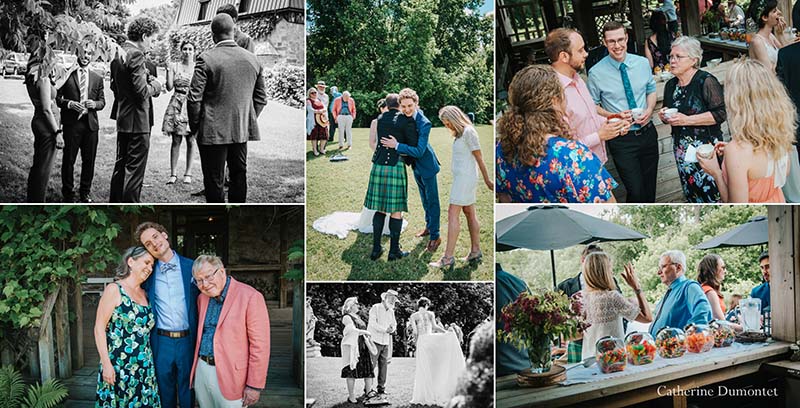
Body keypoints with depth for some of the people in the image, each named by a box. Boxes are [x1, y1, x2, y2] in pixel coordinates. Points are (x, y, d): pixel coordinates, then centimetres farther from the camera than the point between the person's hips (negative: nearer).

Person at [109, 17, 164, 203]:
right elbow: (141, 90, -23)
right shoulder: (136, 55, -16)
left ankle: (115, 203, 27)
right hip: (137, 120, -10)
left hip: (122, 119, 10)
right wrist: (155, 86, -3)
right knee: (135, 169, -3)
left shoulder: (118, 54, 13)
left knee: (121, 165, 18)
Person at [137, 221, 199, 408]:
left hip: (187, 341, -1)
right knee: (165, 391, 13)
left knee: (187, 391, 10)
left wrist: (200, 339, -5)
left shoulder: (191, 267, -2)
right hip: (161, 342, 2)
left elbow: (201, 303, 0)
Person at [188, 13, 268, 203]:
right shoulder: (252, 59, 3)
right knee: (239, 175, 15)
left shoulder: (206, 59, -12)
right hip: (242, 130, 5)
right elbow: (261, 98, 10)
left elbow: (194, 98, -12)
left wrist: (194, 125, 1)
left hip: (213, 132, -4)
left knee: (214, 181, 4)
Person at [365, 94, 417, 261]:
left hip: (378, 165, 5)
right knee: (396, 210, 4)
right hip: (396, 166, -5)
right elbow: (413, 145, -5)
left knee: (380, 208, 12)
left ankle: (376, 249, 15)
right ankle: (394, 250, 10)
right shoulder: (407, 120, -6)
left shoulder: (380, 118, 9)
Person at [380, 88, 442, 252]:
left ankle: (435, 236, 10)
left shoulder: (424, 123, -30)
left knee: (432, 200, 2)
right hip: (416, 165, 7)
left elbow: (419, 151, -32)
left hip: (427, 164, -7)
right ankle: (429, 225, 40)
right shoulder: (403, 117, -9)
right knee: (424, 197, 23)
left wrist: (397, 145, -34)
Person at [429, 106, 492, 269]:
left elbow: (479, 157, -12)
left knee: (453, 214, -11)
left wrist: (487, 180, -9)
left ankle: (448, 257, -12)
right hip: (460, 177, 10)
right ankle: (475, 252, 18)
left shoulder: (468, 131, -13)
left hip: (465, 177, -10)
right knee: (470, 213, 12)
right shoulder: (459, 134, 14)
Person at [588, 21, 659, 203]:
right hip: (621, 139, -4)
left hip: (647, 132, 4)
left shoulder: (643, 63, -1)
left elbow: (651, 90, 12)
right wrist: (613, 116, -19)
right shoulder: (596, 73, -12)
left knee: (650, 186, 19)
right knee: (636, 191, -6)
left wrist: (649, 110, -8)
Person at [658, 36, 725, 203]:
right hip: (682, 150, 6)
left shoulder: (706, 81, -12)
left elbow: (721, 114, -17)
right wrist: (664, 117, 0)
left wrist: (687, 120, -20)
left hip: (705, 147, -6)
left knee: (711, 191, -6)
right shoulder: (671, 85, 9)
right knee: (691, 194, 11)